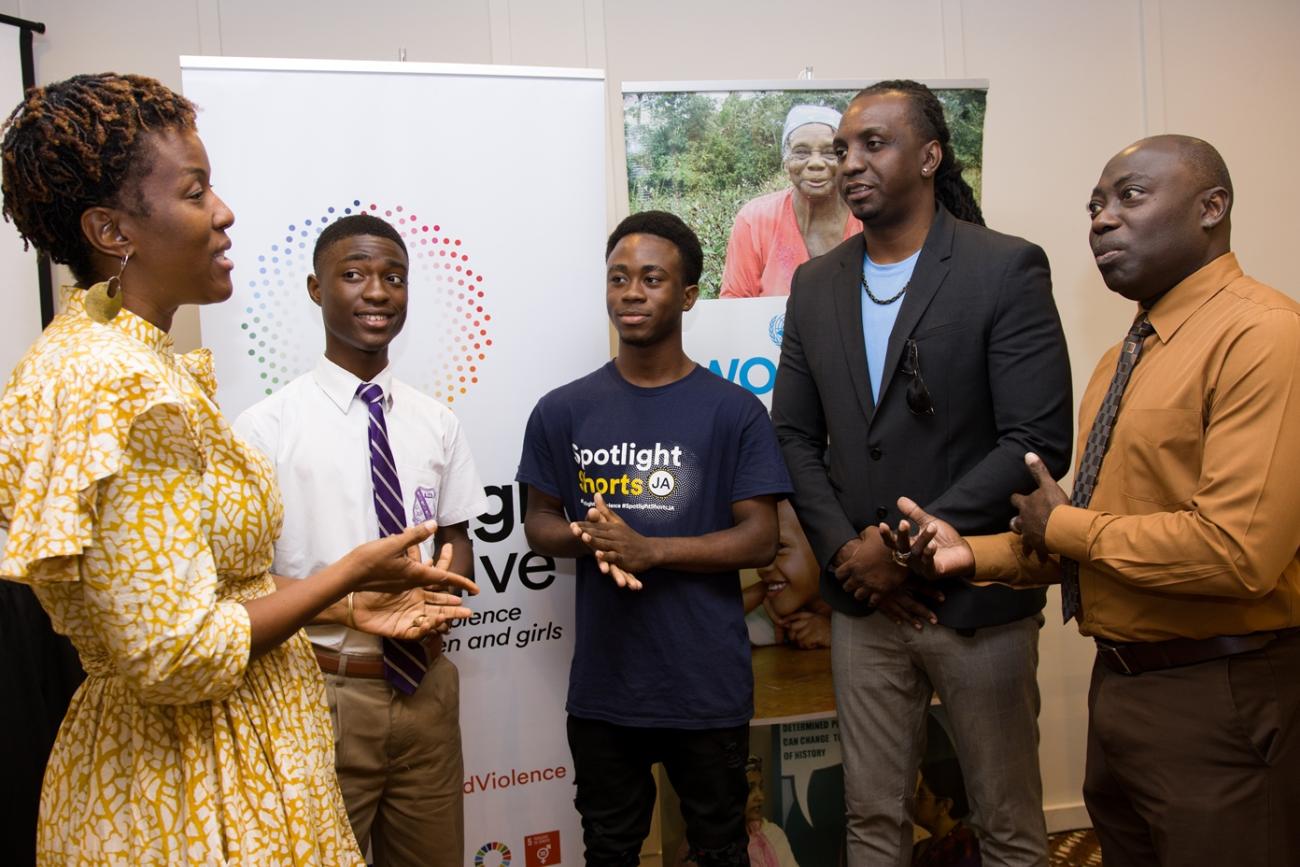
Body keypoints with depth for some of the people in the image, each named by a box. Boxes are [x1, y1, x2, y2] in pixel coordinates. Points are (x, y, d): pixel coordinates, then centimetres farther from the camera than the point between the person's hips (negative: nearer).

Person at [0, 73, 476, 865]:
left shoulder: (141, 359, 6)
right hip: (193, 795, -9)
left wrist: (345, 602, 9)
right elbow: (178, 653, -26)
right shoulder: (117, 388, -24)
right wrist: (350, 572, -15)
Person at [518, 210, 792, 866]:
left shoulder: (734, 411, -7)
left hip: (708, 683, -2)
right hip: (603, 682, 2)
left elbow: (760, 539, -8)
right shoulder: (563, 411, 0)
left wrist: (649, 549, -21)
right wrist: (590, 541, -15)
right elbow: (538, 522, 7)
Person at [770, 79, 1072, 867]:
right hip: (862, 599, 4)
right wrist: (845, 549, -6)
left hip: (977, 597, -4)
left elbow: (1039, 442, -14)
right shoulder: (816, 284, 7)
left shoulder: (1007, 269, -8)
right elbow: (795, 435, 8)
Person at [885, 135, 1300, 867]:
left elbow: (1240, 551, -27)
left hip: (1219, 700, -8)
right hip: (1120, 683, 9)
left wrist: (1063, 524, -14)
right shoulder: (1121, 361, 13)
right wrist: (973, 553, 1)